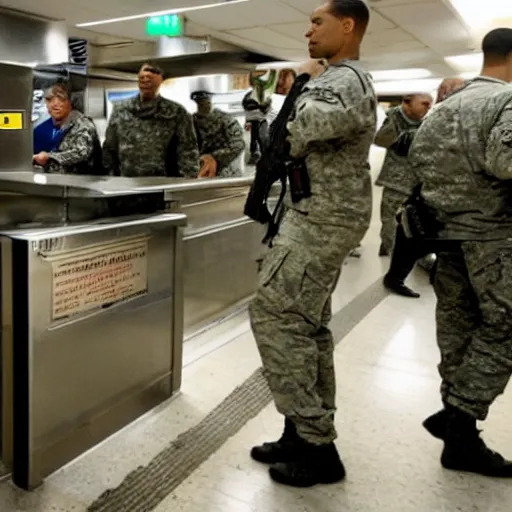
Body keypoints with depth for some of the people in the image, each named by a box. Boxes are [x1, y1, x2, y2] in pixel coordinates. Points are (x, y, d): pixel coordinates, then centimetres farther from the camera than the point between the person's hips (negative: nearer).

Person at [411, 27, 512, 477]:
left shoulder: (449, 103, 15)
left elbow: (418, 152, 17)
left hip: (449, 229, 8)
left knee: (457, 323, 14)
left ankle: (454, 413, 24)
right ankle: (460, 429, 3)